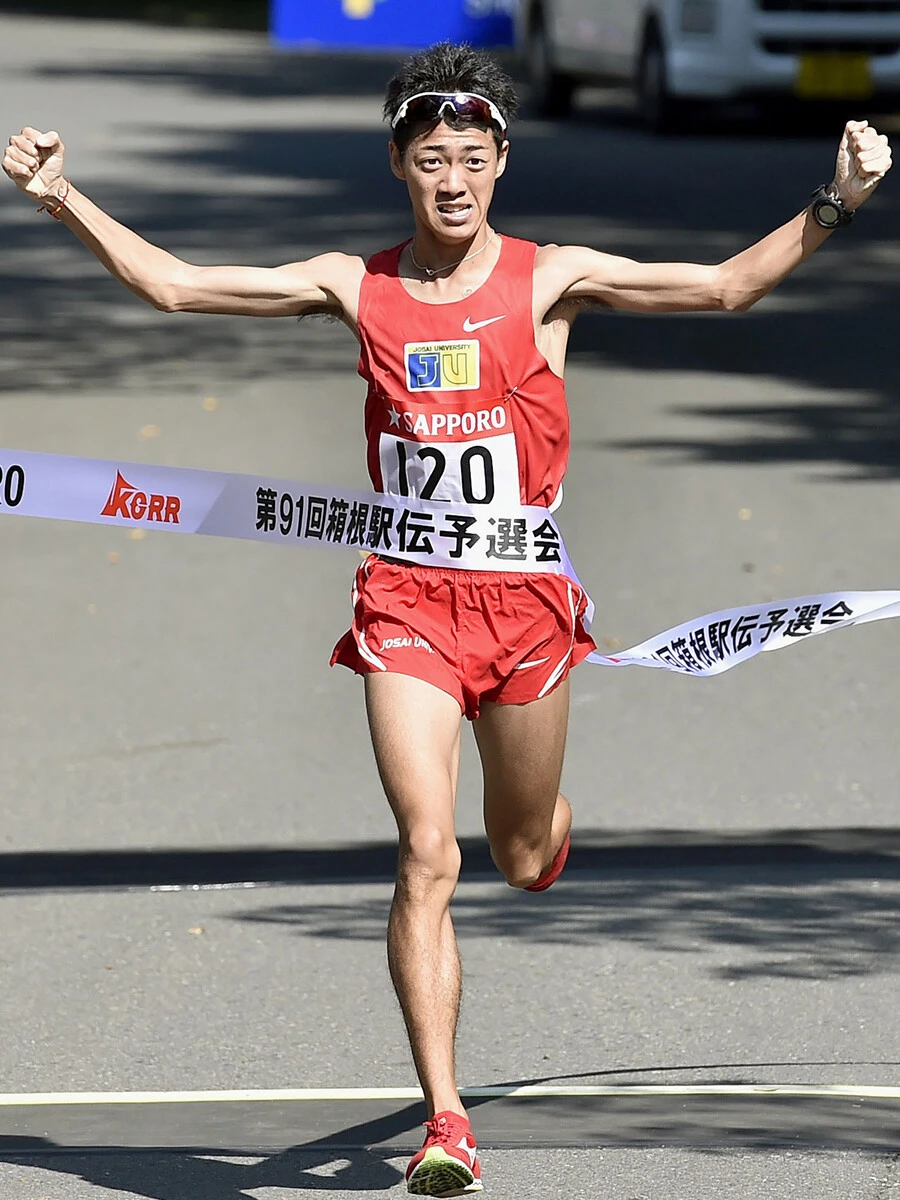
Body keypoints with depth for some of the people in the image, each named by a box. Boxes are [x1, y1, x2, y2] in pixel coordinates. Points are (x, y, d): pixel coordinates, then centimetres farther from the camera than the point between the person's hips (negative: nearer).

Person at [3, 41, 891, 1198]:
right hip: (407, 598, 0)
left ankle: (539, 819, 55)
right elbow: (174, 285, 6)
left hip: (523, 593, 0)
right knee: (428, 856, -12)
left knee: (524, 860, 13)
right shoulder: (356, 287, 3)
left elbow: (725, 286, -5)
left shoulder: (547, 279, -1)